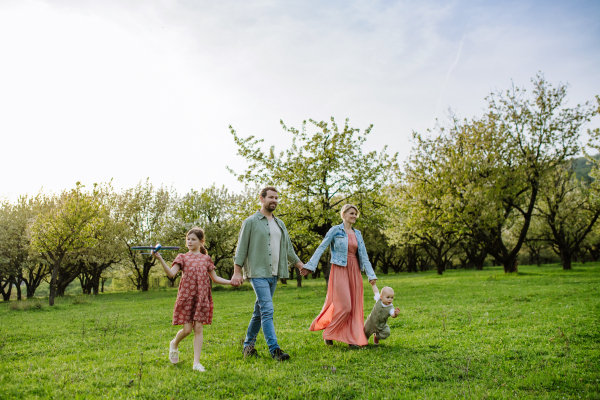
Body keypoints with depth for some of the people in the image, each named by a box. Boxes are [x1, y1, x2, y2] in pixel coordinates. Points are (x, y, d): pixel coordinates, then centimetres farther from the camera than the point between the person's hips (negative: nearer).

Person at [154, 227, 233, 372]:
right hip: (186, 297, -1)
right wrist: (160, 259, -23)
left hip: (201, 298, 2)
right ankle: (174, 344, 32)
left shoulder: (206, 259, 11)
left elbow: (215, 278, 15)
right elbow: (171, 273, -11)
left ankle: (196, 363, 5)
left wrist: (230, 282, 3)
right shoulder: (182, 258, 5)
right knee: (187, 329, -2)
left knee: (198, 329, -1)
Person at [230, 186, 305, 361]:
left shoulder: (280, 224, 17)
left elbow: (288, 247, 25)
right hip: (258, 273, -6)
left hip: (274, 274, 7)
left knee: (259, 311, 12)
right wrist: (237, 272, -11)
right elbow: (241, 248, -5)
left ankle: (248, 345, 23)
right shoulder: (251, 222, -2)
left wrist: (299, 263, 22)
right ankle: (274, 349, -13)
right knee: (267, 310, -13)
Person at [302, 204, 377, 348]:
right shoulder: (335, 230, -2)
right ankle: (328, 334, 10)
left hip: (354, 271, 6)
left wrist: (371, 274, 5)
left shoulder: (357, 234, 14)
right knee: (344, 306, -9)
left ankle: (353, 339, 12)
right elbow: (321, 248, -7)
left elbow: (364, 256, 13)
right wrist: (310, 265, -16)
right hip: (340, 270, -6)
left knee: (355, 306, 4)